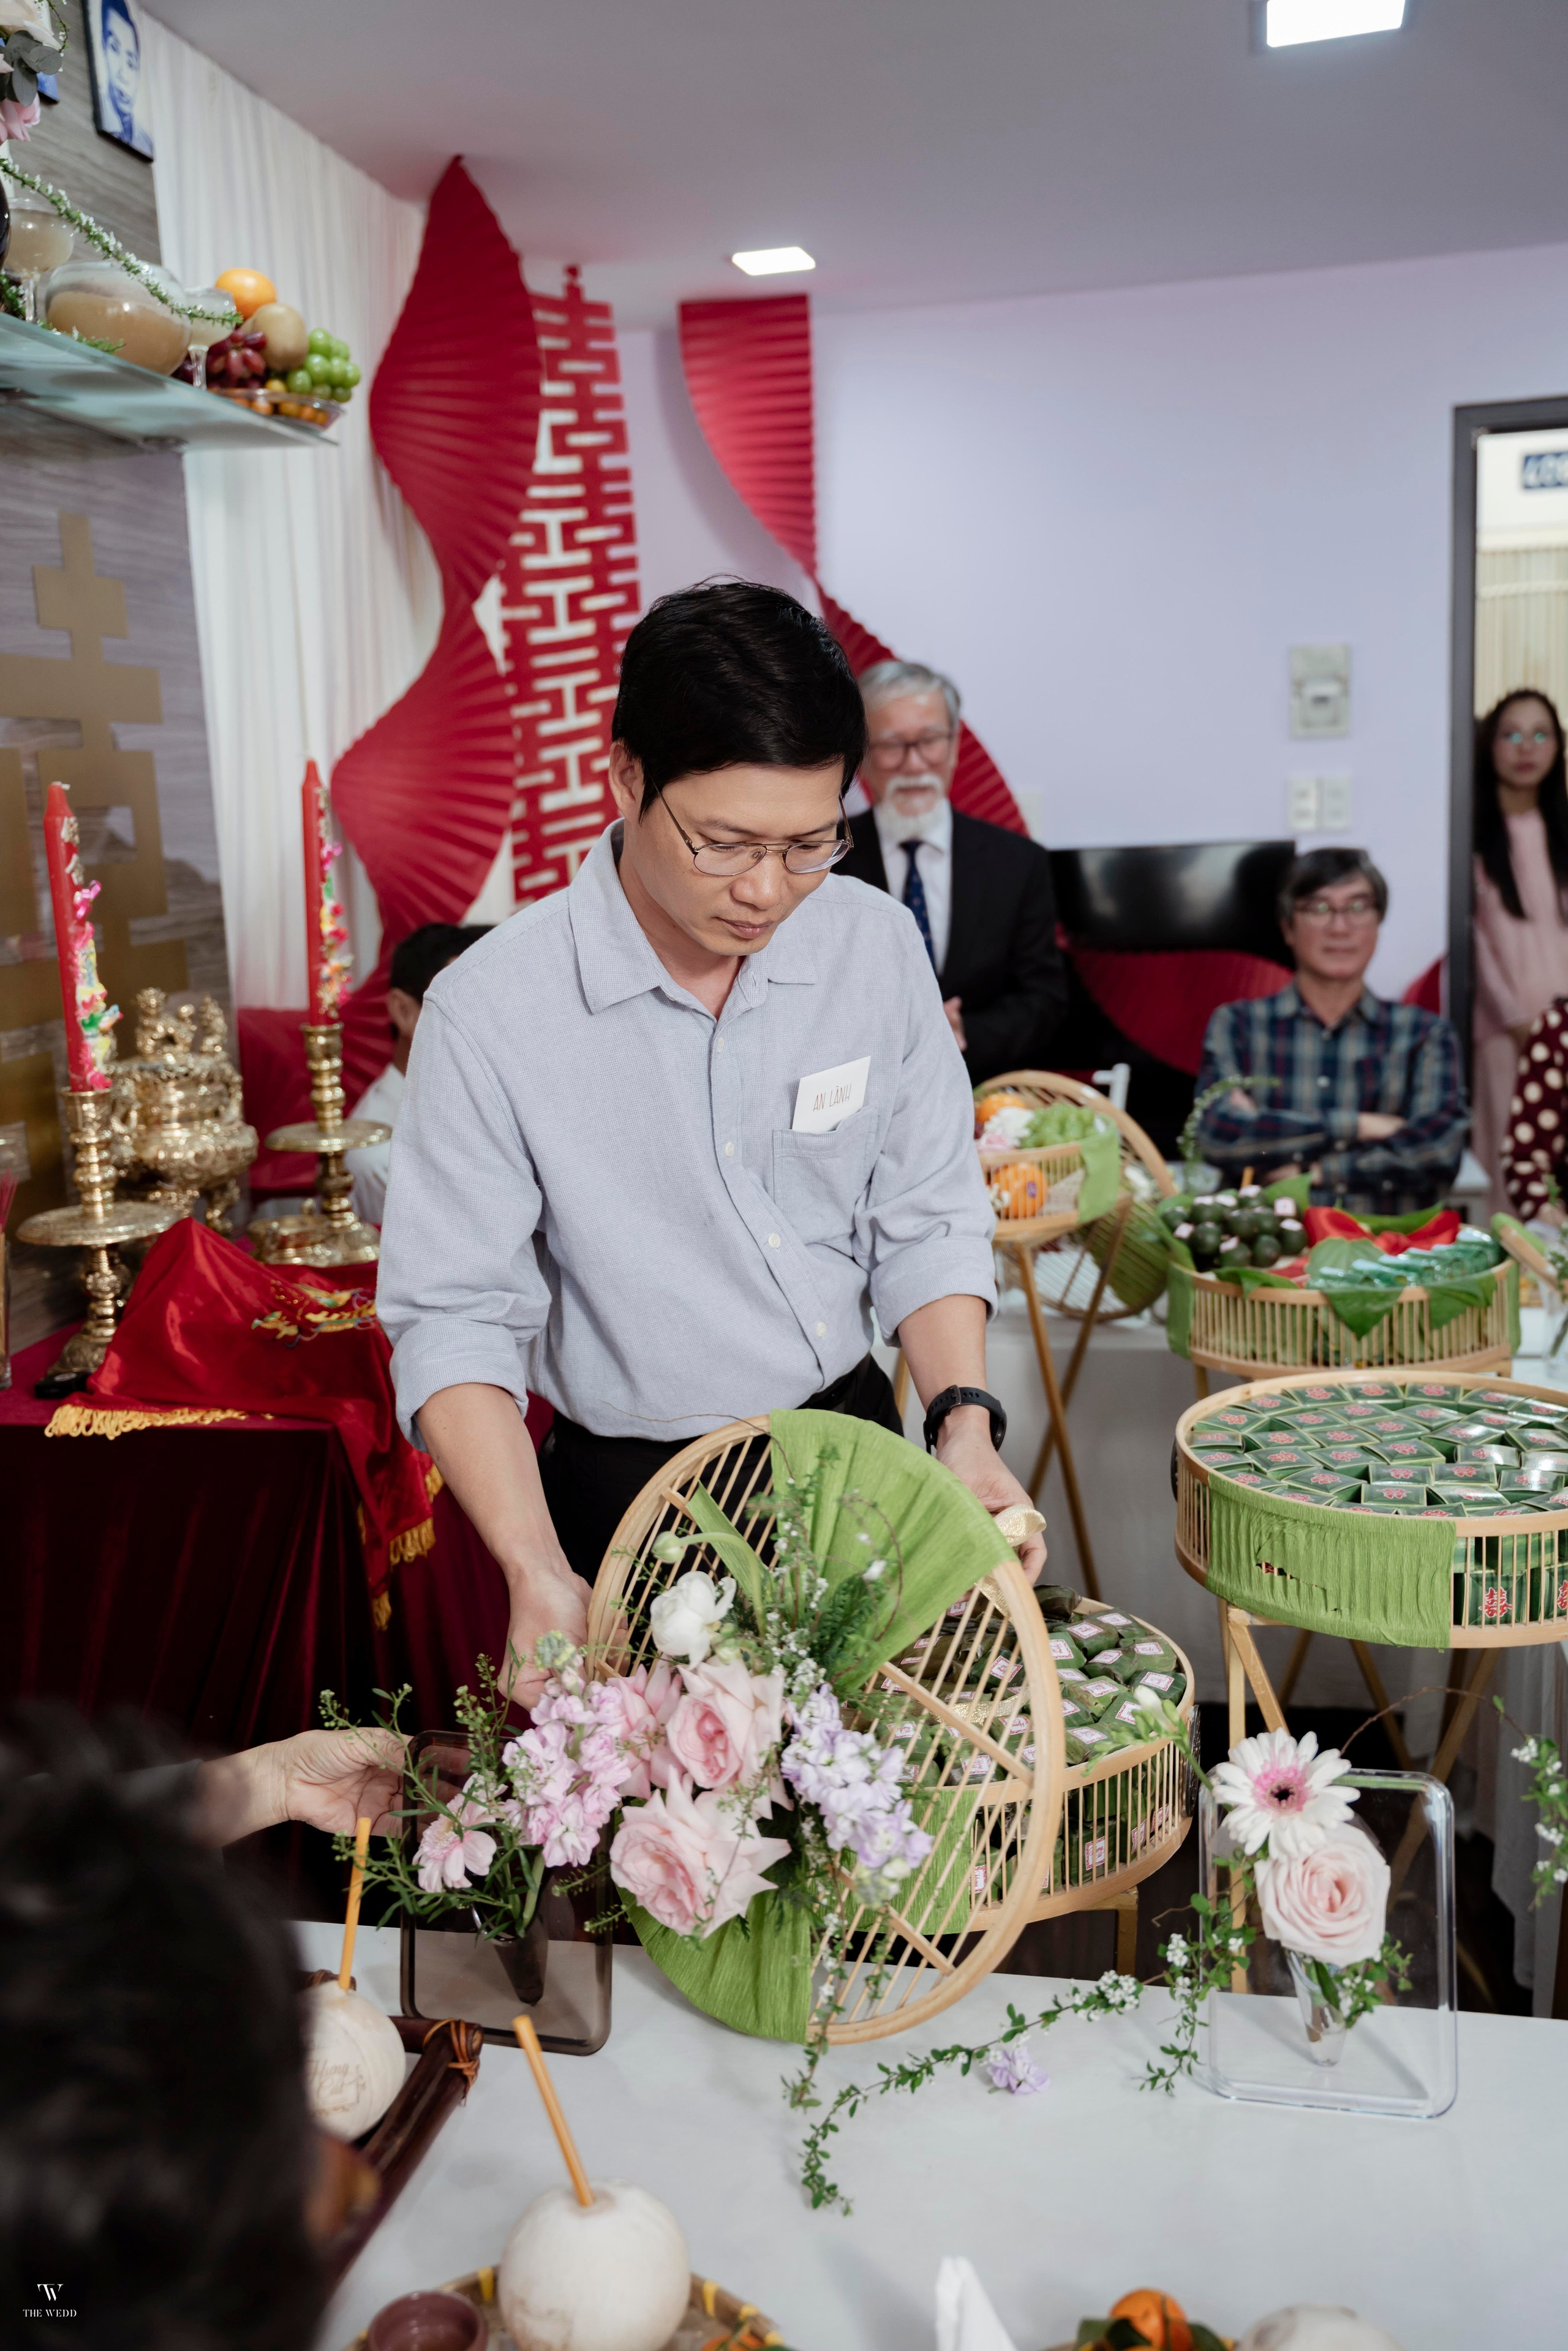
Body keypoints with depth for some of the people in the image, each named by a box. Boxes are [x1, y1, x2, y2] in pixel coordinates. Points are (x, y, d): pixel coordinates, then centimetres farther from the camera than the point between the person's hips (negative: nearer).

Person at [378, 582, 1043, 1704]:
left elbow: (925, 1218, 1)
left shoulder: (878, 945, -6)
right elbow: (455, 1317, -15)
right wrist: (538, 1573, -27)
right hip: (633, 1503, -3)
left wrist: (965, 1421, -14)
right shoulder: (492, 1011, -18)